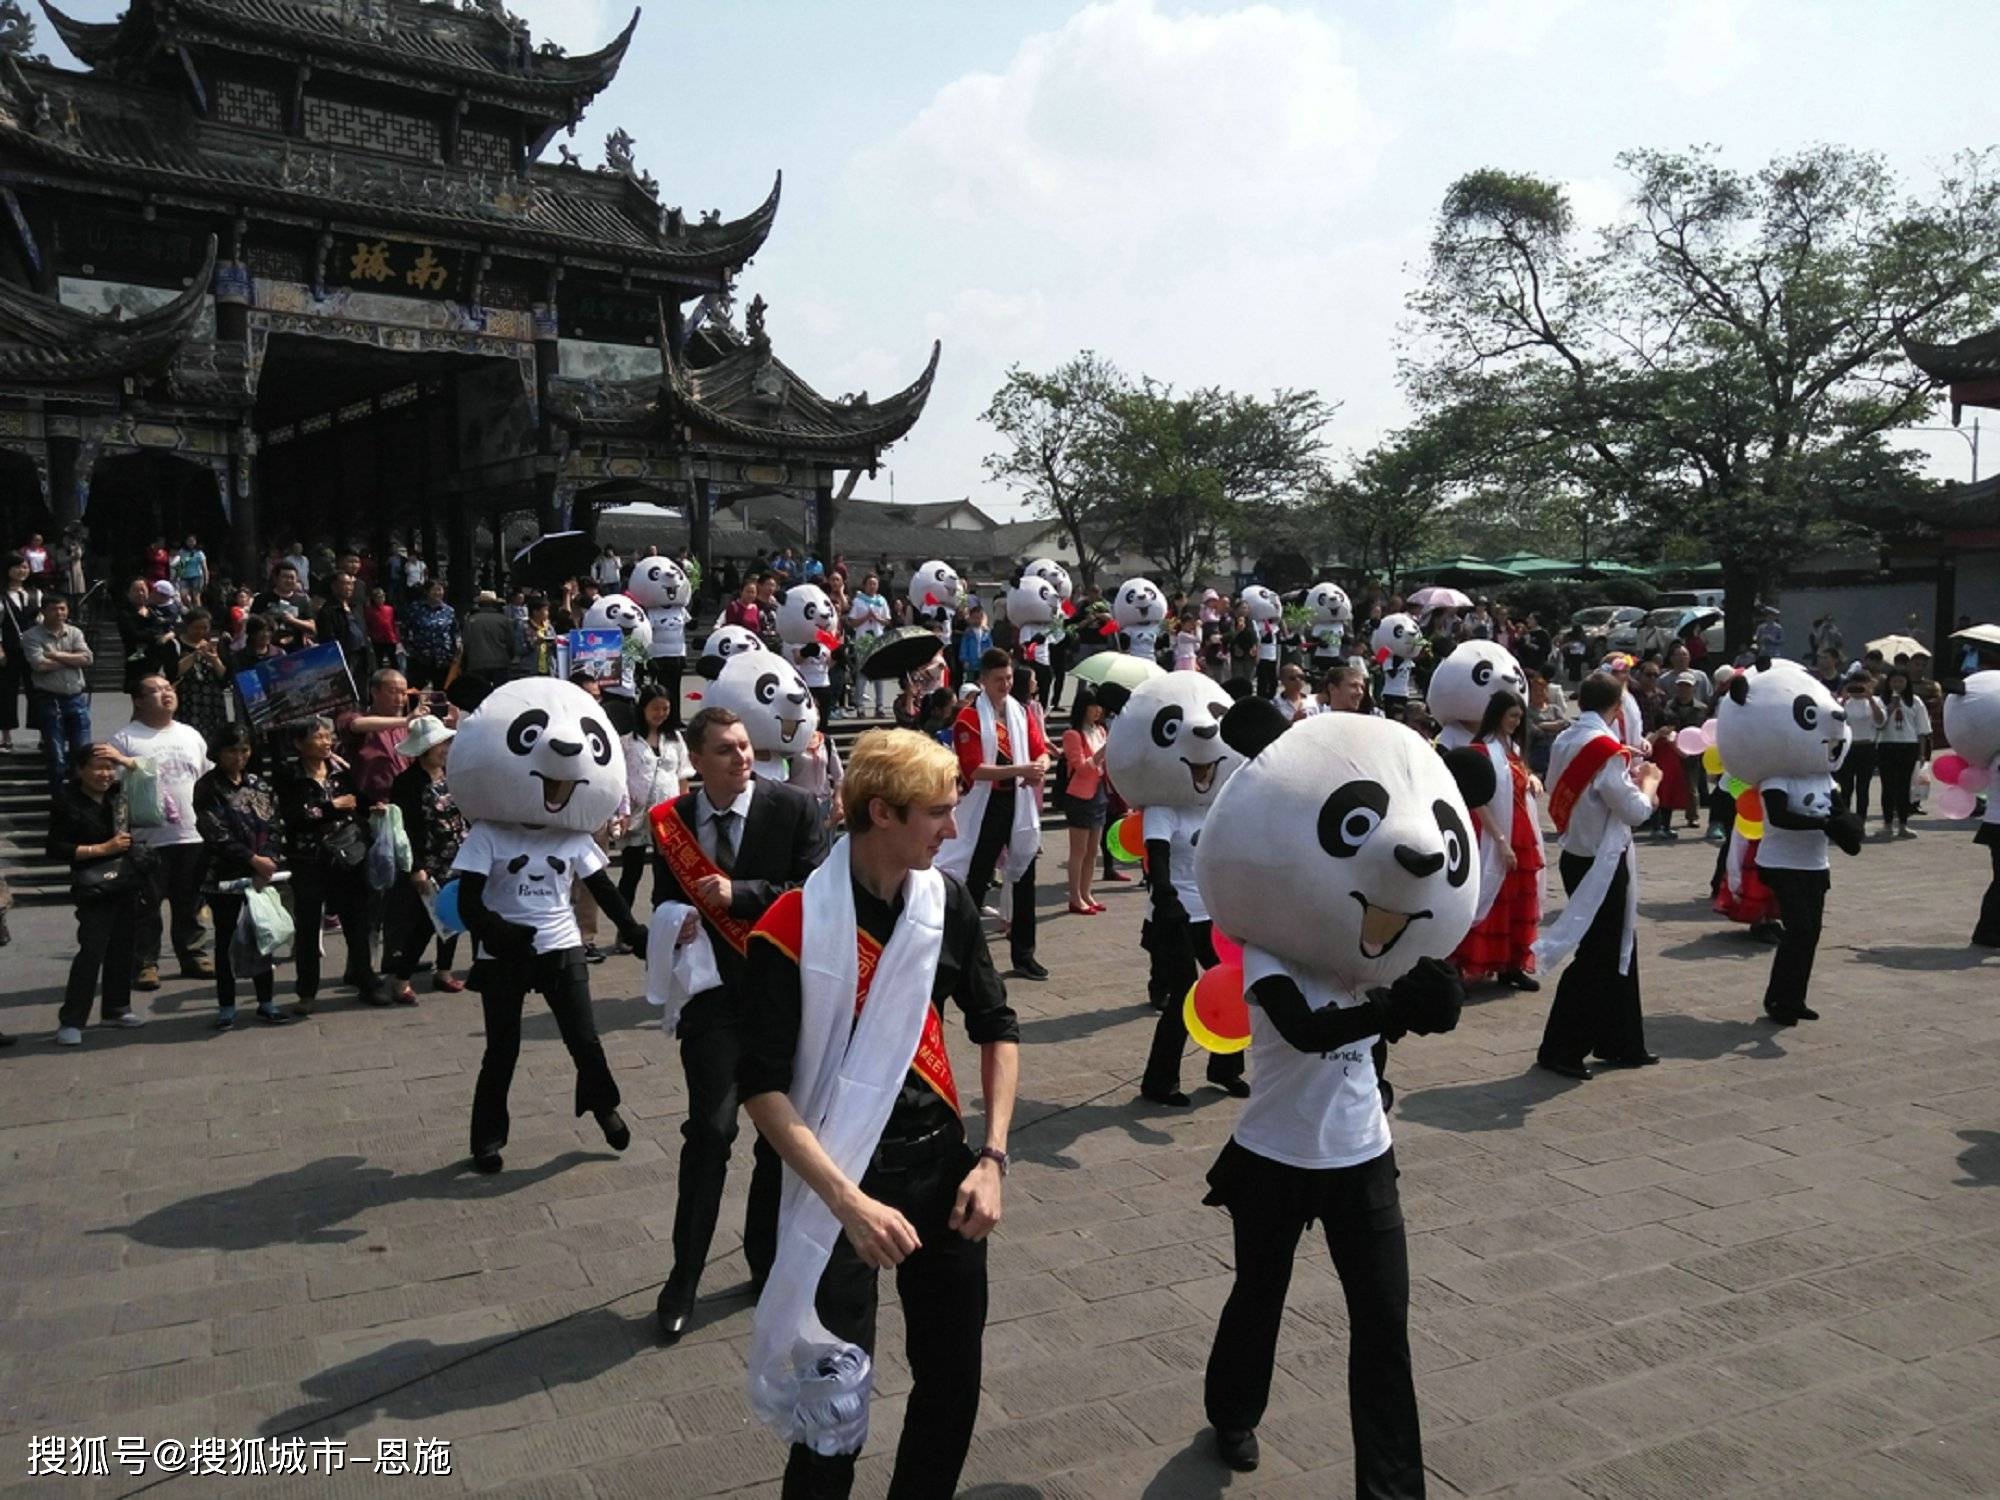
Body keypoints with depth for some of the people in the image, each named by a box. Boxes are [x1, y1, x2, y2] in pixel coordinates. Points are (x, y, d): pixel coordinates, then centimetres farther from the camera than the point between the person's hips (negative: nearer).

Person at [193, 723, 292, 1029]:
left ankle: (266, 1002, 17)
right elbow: (217, 834, -12)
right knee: (227, 941, 5)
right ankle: (226, 1007, 12)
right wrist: (254, 860, -16)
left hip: (262, 874, 4)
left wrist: (269, 861, -12)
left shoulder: (260, 785, 9)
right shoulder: (208, 788, -3)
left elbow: (274, 827, 3)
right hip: (225, 877, -3)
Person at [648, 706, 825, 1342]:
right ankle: (685, 1276, 7)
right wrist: (674, 922, -8)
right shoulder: (672, 822, 1)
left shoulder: (794, 807, -7)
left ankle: (767, 1261, 32)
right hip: (713, 993, 0)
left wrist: (740, 894, -21)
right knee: (711, 1127, -10)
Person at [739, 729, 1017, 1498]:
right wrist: (847, 1200, -23)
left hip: (942, 1162, 5)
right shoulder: (793, 928, -17)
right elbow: (763, 1087, -15)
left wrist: (992, 1156, -1)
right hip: (843, 1179, -4)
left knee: (954, 1378, 14)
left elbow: (997, 1028, 8)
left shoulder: (948, 902, -2)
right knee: (832, 1397, 0)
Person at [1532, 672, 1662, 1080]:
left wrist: (1627, 777, 13)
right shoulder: (1607, 751, -20)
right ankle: (1560, 1050, 6)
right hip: (1603, 864, -8)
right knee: (1597, 958, 0)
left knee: (1618, 951, 18)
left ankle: (1622, 1044, 26)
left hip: (1577, 858, 9)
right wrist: (1649, 781, 1)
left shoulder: (1564, 742, 4)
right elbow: (1637, 811, -17)